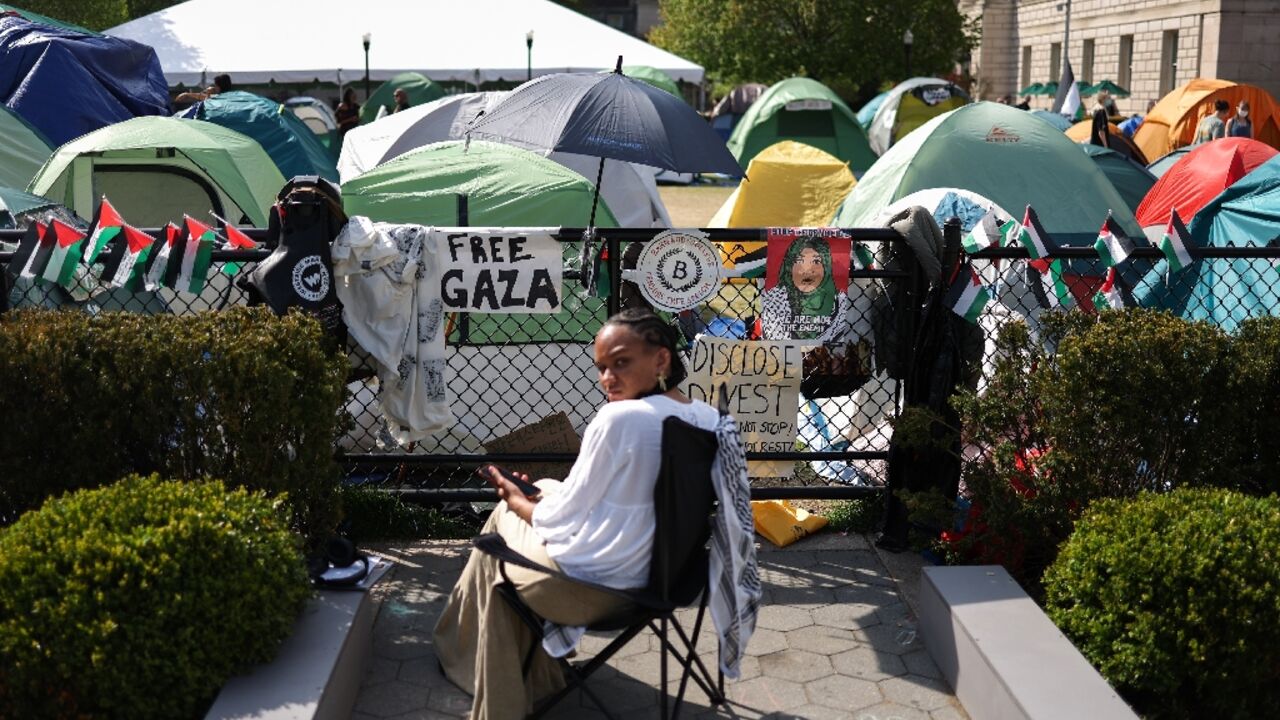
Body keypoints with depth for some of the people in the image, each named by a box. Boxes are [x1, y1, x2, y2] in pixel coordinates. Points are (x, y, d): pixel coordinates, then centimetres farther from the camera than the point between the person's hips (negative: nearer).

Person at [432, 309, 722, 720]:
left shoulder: (619, 417, -23)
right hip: (662, 574, 7)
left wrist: (517, 501, 5)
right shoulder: (709, 417, -1)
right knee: (546, 489, 26)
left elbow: (560, 521, -15)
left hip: (589, 585, -7)